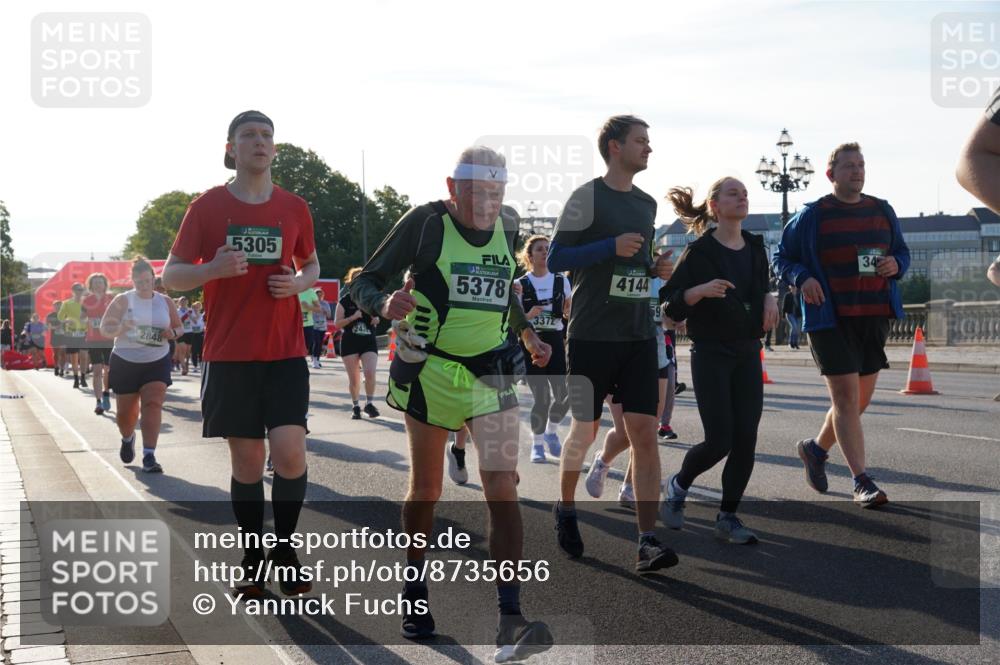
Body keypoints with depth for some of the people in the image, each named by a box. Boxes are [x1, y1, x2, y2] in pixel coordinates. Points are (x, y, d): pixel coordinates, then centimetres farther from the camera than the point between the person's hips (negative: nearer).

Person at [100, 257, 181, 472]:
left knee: (152, 405, -17)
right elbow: (104, 329, -5)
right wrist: (120, 328, -27)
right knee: (125, 411, 9)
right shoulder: (123, 300, -3)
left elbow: (180, 328, 13)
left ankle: (149, 456, -19)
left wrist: (172, 333, -12)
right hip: (125, 362, 0)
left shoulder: (165, 302, 4)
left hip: (157, 363, 0)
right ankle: (128, 439, 43)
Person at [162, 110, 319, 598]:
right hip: (229, 355, -1)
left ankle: (285, 549, 10)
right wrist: (214, 268, -17)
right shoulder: (207, 206, 0)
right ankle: (253, 561, 19)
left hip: (285, 353, 1)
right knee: (246, 458, 4)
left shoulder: (294, 208, 6)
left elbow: (311, 265, 21)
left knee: (289, 451, -12)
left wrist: (299, 282, -3)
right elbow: (171, 276, 3)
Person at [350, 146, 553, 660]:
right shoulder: (425, 223, -8)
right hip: (431, 372, -3)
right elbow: (364, 282, -6)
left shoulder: (506, 228, 8)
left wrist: (526, 332, 12)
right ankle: (415, 591, 31)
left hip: (491, 373, 3)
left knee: (502, 488, -10)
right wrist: (386, 304, -28)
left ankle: (509, 620, -14)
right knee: (426, 491, 8)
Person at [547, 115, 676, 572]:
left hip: (638, 337, 5)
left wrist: (657, 268, 5)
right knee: (585, 431, 5)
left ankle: (647, 542, -7)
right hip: (592, 335, -5)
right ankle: (566, 508, 32)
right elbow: (555, 259, -10)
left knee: (645, 432, -5)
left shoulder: (647, 204, 14)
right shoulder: (588, 197, -6)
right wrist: (611, 247, -20)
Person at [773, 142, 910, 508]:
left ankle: (816, 448, 37)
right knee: (845, 396, -11)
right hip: (829, 317, -5)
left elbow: (902, 252, 20)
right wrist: (802, 278, -17)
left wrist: (895, 265, -4)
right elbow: (781, 258, 4)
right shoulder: (811, 215, -2)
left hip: (874, 317, 5)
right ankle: (862, 482, -9)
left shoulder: (883, 211, 11)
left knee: (860, 398, 12)